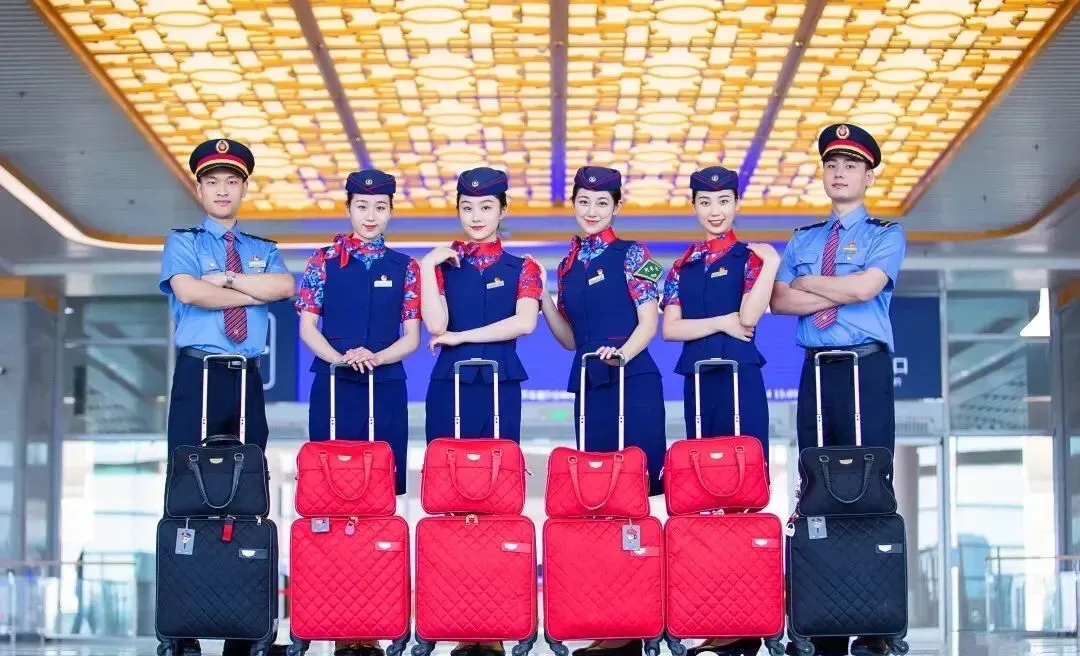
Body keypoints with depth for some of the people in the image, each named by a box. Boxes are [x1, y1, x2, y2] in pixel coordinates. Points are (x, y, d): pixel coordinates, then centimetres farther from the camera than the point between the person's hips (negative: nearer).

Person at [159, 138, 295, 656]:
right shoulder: (183, 243, 9)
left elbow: (284, 286, -4)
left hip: (247, 379, 3)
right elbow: (189, 292, -11)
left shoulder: (263, 251, 18)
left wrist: (227, 279, -8)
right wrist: (256, 292, -3)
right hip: (199, 375, -3)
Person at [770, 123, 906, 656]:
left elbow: (866, 287, -12)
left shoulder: (886, 234, 6)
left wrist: (810, 282, 0)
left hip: (866, 368, -4)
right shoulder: (802, 240, 18)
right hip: (816, 370, 5)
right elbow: (780, 300, 4)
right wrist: (837, 291, -7)